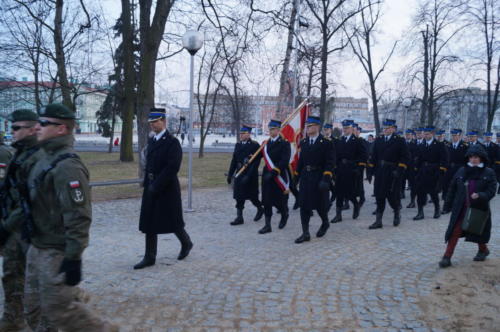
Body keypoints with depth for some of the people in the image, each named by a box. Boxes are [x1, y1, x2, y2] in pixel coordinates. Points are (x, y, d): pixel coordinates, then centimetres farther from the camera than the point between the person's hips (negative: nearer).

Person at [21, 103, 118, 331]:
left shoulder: (67, 166, -23)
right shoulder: (43, 157, 8)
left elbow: (78, 217, -26)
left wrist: (73, 259, -25)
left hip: (56, 254, -9)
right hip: (37, 248, 9)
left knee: (59, 308, 2)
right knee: (34, 308, 18)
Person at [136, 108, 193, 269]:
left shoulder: (172, 142, -13)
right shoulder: (151, 141, 11)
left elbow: (172, 168, -21)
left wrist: (156, 187, -20)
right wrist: (148, 185, 8)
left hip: (167, 189, -7)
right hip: (151, 189, 7)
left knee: (173, 221, 7)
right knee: (149, 223, 7)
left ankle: (186, 243, 33)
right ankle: (149, 257, 14)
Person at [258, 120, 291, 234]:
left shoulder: (284, 143, -7)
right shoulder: (266, 143, 11)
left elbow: (284, 161, -16)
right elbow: (264, 157, 12)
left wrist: (274, 172, -23)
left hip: (279, 176, -5)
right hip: (267, 176, 5)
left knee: (279, 200, 6)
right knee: (266, 200, 2)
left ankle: (284, 215, 37)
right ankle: (268, 225, 8)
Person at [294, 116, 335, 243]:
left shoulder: (326, 143, -7)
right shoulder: (303, 143, 9)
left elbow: (330, 163, -11)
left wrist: (326, 179, -20)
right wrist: (297, 176, 9)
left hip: (319, 178, -4)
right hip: (305, 178, 5)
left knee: (320, 204, 6)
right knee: (304, 205, 1)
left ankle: (325, 223, 36)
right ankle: (305, 234, 6)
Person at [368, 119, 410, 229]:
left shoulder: (399, 141, -2)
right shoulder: (378, 141, 11)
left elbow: (405, 157, -5)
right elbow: (374, 157, 15)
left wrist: (399, 169, -13)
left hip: (393, 172, -4)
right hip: (380, 173, 4)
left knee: (392, 195, -1)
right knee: (379, 196, 3)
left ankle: (397, 213, 29)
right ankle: (378, 221, 8)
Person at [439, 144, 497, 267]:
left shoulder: (489, 173, -5)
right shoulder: (461, 171, 0)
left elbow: (491, 191, -10)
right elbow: (452, 189, 4)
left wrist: (480, 195, -29)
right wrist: (448, 205, 4)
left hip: (479, 209, -1)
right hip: (461, 209, 1)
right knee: (455, 232, -4)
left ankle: (483, 250, 46)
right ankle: (447, 257, -1)